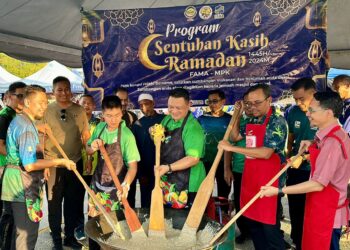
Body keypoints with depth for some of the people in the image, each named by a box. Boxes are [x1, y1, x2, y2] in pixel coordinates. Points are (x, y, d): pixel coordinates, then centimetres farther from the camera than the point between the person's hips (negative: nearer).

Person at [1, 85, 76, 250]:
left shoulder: (18, 121, 12)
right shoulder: (26, 126, -20)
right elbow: (29, 165, -26)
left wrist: (47, 163, 17)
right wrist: (60, 161, -19)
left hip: (14, 186, 10)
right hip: (24, 187, -10)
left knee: (19, 230, 22)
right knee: (27, 234, 1)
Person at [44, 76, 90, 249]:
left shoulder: (79, 110, 4)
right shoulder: (46, 110, -2)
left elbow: (86, 136, 10)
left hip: (75, 163, 2)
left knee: (74, 201, 11)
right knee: (54, 202, 8)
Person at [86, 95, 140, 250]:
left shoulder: (127, 135, -19)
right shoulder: (99, 128, -2)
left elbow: (133, 165, -21)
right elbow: (88, 150, 11)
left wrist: (126, 185, -37)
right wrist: (92, 147, -13)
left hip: (115, 188, -5)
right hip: (97, 183, 5)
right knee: (93, 220, 17)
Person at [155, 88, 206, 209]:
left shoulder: (193, 127, -18)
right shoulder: (166, 120, 6)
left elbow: (194, 158, -24)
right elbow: (160, 143, 20)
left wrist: (168, 167, -30)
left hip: (187, 186, -7)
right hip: (166, 181, 7)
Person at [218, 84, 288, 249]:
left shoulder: (277, 121, -14)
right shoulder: (253, 120, 11)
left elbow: (266, 153, -24)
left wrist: (232, 148, -21)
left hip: (268, 181, -8)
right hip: (250, 178, 8)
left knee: (270, 226, -1)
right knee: (253, 221, 16)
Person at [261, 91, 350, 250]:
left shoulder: (332, 142, -26)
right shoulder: (335, 135, 5)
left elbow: (318, 184, -27)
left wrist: (279, 191, -23)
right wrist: (313, 145, 6)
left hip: (326, 212, -9)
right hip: (323, 208, 9)